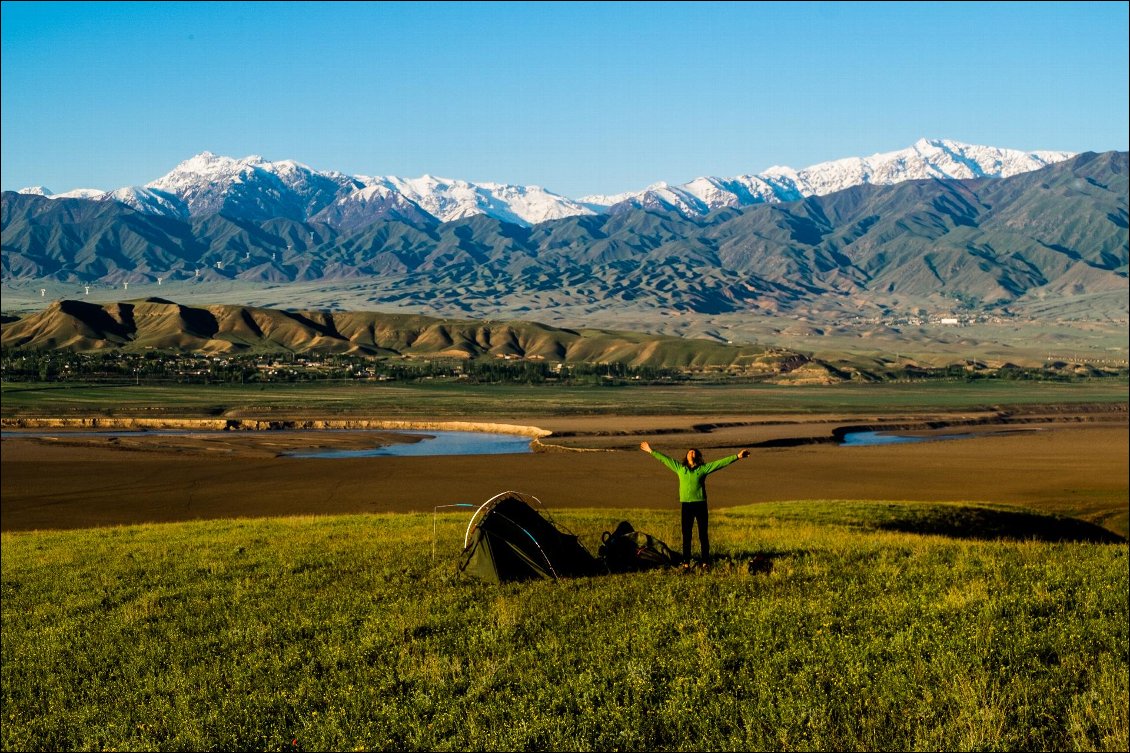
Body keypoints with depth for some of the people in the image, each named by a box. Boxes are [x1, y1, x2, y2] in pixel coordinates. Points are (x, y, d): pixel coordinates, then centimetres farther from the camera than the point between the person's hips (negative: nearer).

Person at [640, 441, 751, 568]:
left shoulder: (704, 468, 5)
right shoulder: (679, 468, 12)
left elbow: (721, 463, 2)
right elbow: (664, 459, 17)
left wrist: (737, 457, -3)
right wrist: (651, 451, 19)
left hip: (700, 504, -2)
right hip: (686, 505, 2)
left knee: (703, 535, 2)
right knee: (686, 535, 4)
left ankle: (706, 561, 7)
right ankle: (686, 562, 9)